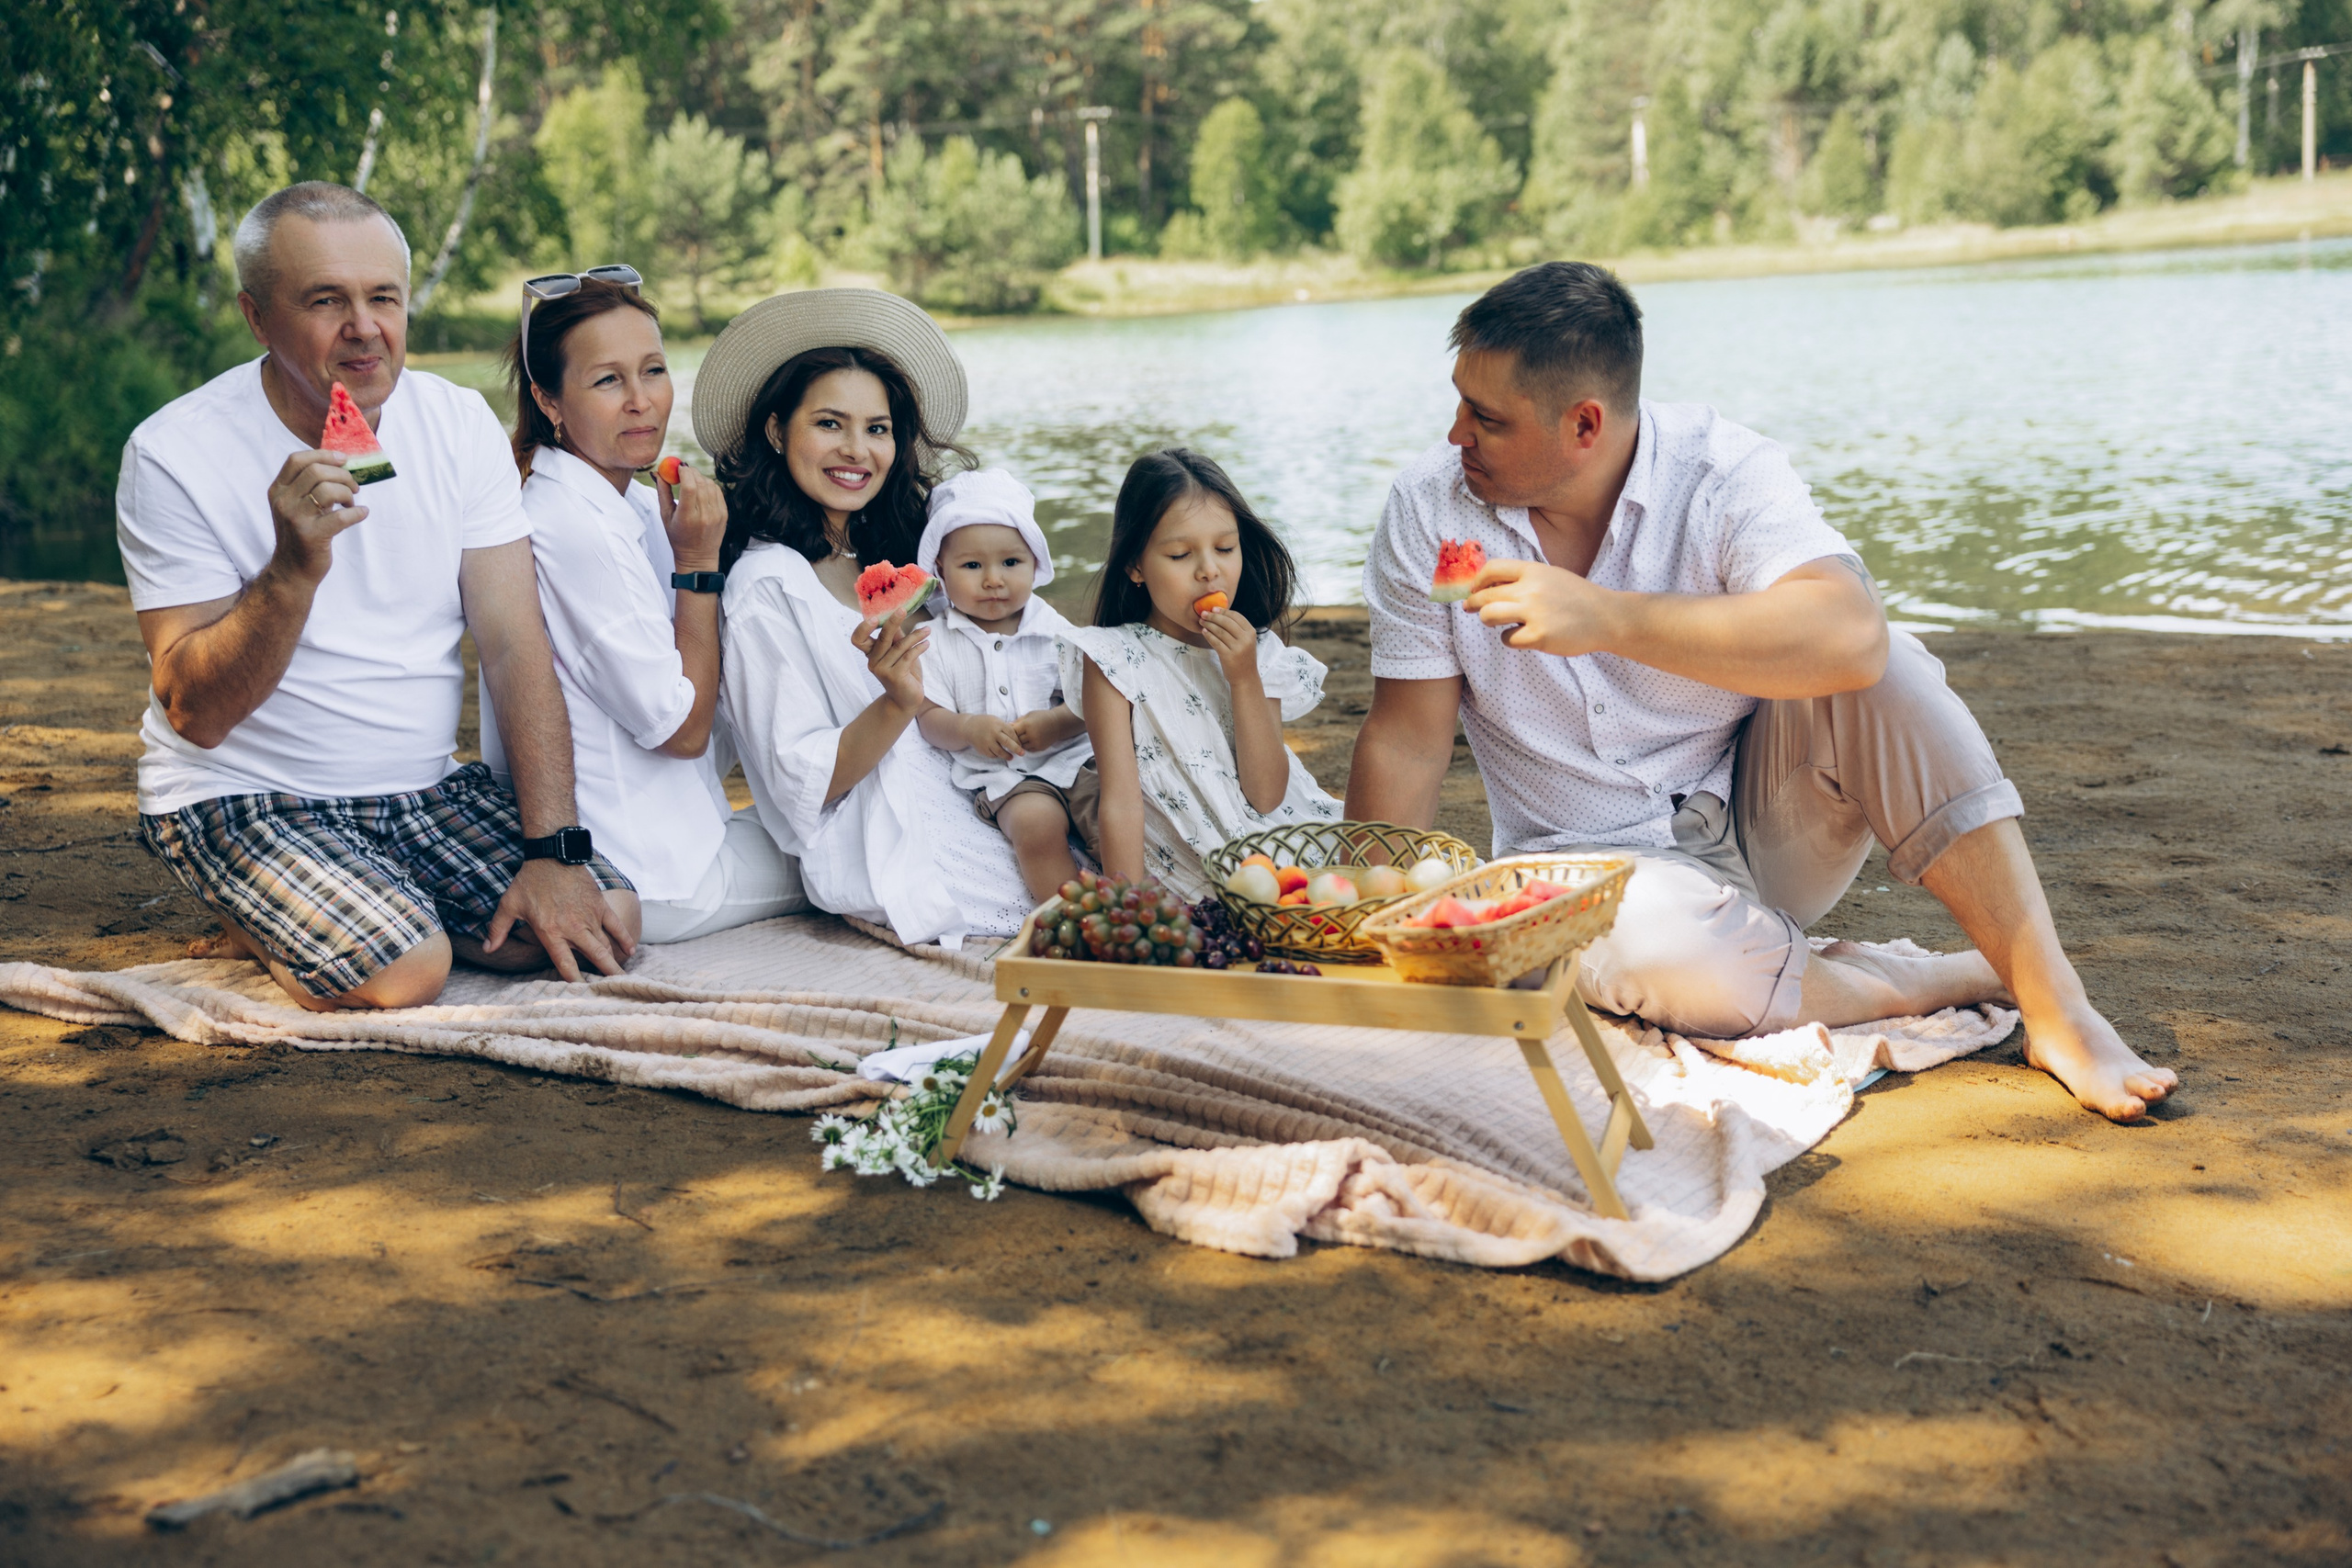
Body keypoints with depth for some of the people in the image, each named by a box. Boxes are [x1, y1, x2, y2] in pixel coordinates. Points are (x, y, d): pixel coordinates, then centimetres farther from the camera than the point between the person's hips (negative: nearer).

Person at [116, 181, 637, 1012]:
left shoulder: (460, 424, -1)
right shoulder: (175, 453, -13)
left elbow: (516, 650, -4)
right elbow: (197, 715, -16)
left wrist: (554, 851, -14)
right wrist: (295, 569, -32)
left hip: (427, 788, 5)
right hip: (241, 800, -5)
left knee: (605, 925, -15)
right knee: (405, 969, -29)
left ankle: (317, 923, 7)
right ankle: (281, 929, 5)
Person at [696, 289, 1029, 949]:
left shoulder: (883, 562, 15)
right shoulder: (768, 586, -9)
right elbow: (805, 785, -12)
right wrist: (897, 703, -27)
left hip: (965, 814, 8)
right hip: (890, 863, -8)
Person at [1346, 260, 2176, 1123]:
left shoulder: (1723, 471, -15)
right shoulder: (1429, 509, -9)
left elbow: (1848, 636, -35)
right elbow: (1405, 747, -7)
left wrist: (1605, 617, -42)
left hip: (1761, 820, 0)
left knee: (1880, 667, -28)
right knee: (1647, 945, -37)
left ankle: (2053, 1002, -25)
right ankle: (1953, 981, -14)